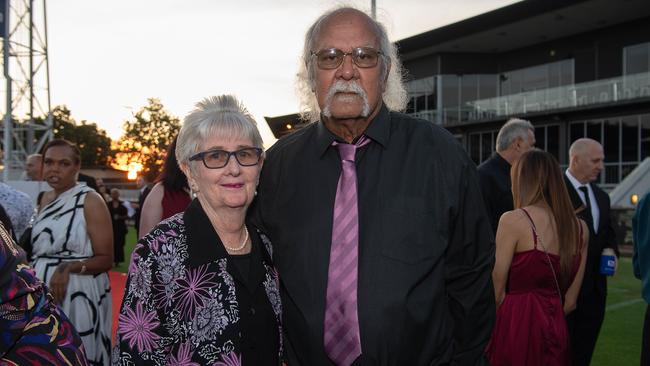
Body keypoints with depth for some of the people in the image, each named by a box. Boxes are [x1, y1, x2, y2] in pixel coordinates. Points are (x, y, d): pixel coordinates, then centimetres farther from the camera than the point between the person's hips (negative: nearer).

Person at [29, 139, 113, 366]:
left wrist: (69, 267, -24)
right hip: (41, 291, 6)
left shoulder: (91, 201, -9)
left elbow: (106, 259, -11)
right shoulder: (47, 198, 11)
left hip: (79, 294, -6)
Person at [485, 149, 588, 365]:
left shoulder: (513, 220, -11)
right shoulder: (580, 228, 6)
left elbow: (497, 292, -8)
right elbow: (570, 301, 10)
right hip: (557, 331, 6)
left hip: (517, 327, -5)